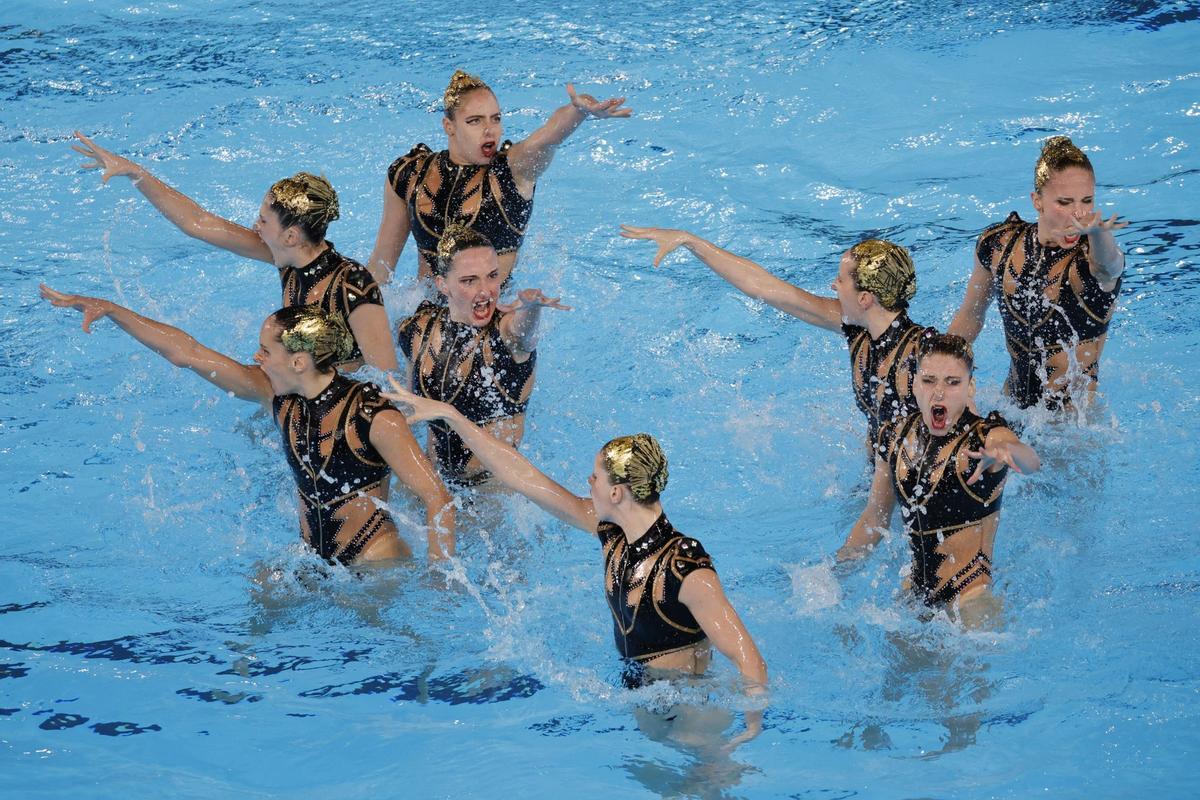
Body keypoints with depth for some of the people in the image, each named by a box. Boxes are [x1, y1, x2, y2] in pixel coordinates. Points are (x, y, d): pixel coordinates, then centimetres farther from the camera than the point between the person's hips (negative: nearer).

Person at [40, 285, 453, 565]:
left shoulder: (374, 417, -21)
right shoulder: (277, 395, -2)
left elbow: (438, 499, -22)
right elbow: (186, 352, 3)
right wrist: (110, 310, 1)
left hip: (378, 566, -5)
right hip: (311, 558, 6)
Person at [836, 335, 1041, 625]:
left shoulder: (987, 437, -13)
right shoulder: (894, 437, 1)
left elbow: (1030, 462, -38)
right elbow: (875, 516, 14)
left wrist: (1002, 451, -60)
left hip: (972, 600, -5)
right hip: (915, 592, 5)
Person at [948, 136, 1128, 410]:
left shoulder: (1089, 256, -18)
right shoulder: (998, 245, -6)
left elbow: (1108, 265, -45)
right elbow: (969, 318, 10)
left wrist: (1097, 233, -66)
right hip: (1011, 406, 3)